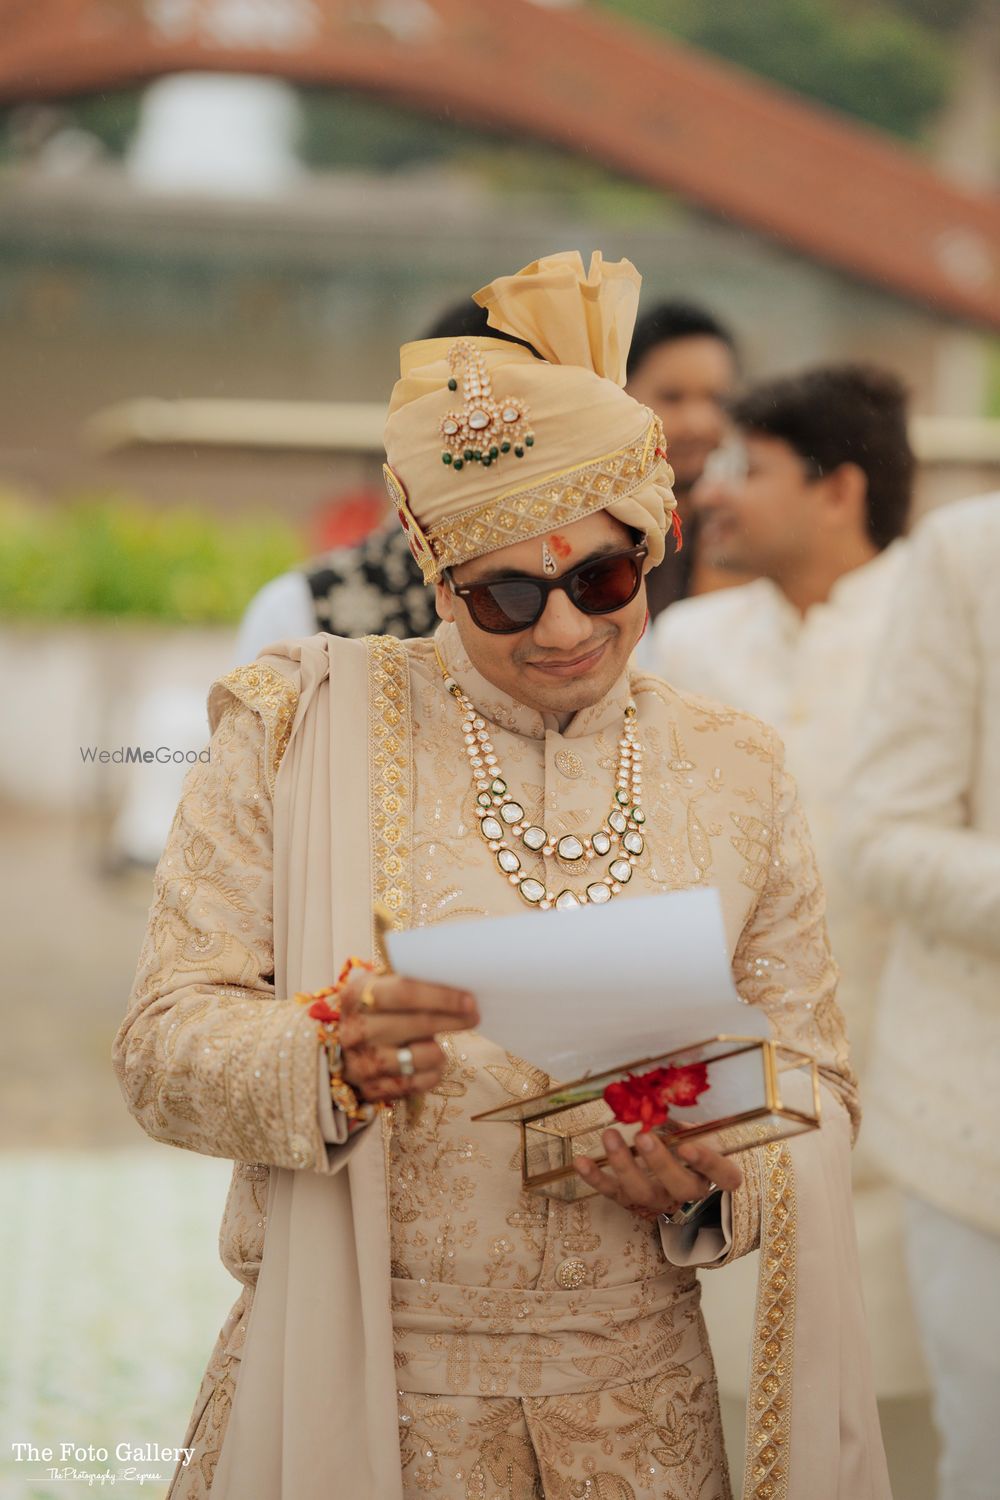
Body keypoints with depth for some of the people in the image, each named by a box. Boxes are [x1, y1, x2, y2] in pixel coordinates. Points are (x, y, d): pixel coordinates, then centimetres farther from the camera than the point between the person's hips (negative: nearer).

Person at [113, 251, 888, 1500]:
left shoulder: (732, 775, 6)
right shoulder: (306, 730, -3)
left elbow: (811, 1087, 8)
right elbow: (163, 1043, -7)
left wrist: (714, 1181, -14)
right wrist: (331, 1059, -27)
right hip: (353, 1390, -2)